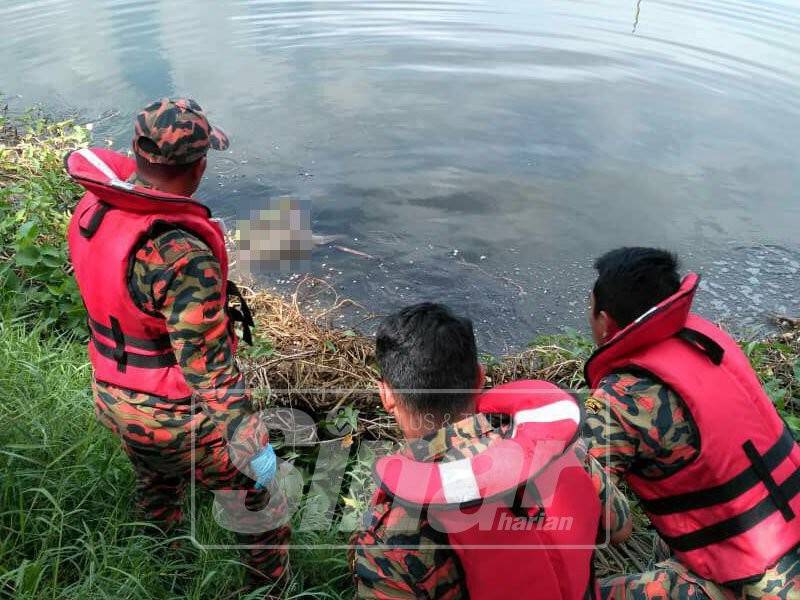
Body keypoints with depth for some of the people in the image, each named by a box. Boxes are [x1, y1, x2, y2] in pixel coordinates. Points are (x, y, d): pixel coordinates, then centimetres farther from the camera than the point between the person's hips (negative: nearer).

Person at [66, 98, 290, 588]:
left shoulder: (90, 211, -10)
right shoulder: (183, 256, -35)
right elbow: (209, 372, -31)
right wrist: (251, 450, -20)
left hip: (114, 399, 8)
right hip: (178, 417, -8)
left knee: (157, 490, 35)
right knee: (262, 512, 16)